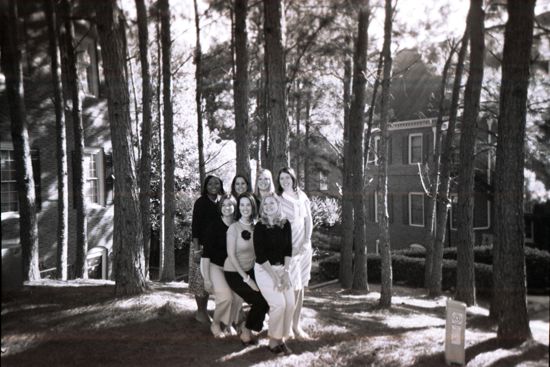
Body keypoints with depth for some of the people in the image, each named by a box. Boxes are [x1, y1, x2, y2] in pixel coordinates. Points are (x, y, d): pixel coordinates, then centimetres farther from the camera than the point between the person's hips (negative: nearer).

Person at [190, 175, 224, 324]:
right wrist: (197, 249, -18)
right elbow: (195, 225, -12)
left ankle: (204, 310, 20)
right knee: (201, 279, -1)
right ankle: (200, 311, 11)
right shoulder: (201, 202, -7)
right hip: (202, 246, -5)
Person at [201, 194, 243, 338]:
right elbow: (206, 252, -15)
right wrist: (207, 278, -18)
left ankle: (229, 324, 10)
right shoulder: (215, 225, -15)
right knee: (226, 296, -22)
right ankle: (215, 324, 3)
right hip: (213, 265, -4)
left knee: (238, 295, -14)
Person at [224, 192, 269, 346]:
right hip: (234, 273, -5)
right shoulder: (234, 228, -16)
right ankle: (246, 332, 11)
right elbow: (231, 255, -17)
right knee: (261, 299, -13)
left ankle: (248, 328, 12)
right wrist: (246, 278, -18)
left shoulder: (255, 227, 0)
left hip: (250, 270, 5)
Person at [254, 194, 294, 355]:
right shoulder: (260, 227, -11)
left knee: (290, 303, -9)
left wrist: (286, 272, -8)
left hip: (282, 268, 4)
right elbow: (260, 255, -13)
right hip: (264, 269, -4)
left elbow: (288, 249, 2)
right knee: (279, 303, -17)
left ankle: (281, 339, 7)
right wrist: (274, 277, -15)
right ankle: (273, 341, 1)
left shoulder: (285, 224, 1)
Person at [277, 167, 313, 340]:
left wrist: (306, 242, -4)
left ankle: (296, 325, 18)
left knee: (301, 287, 8)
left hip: (304, 247, 5)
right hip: (287, 249, -5)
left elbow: (308, 221, 9)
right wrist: (289, 247, -14)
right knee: (294, 288, -8)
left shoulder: (302, 197, 8)